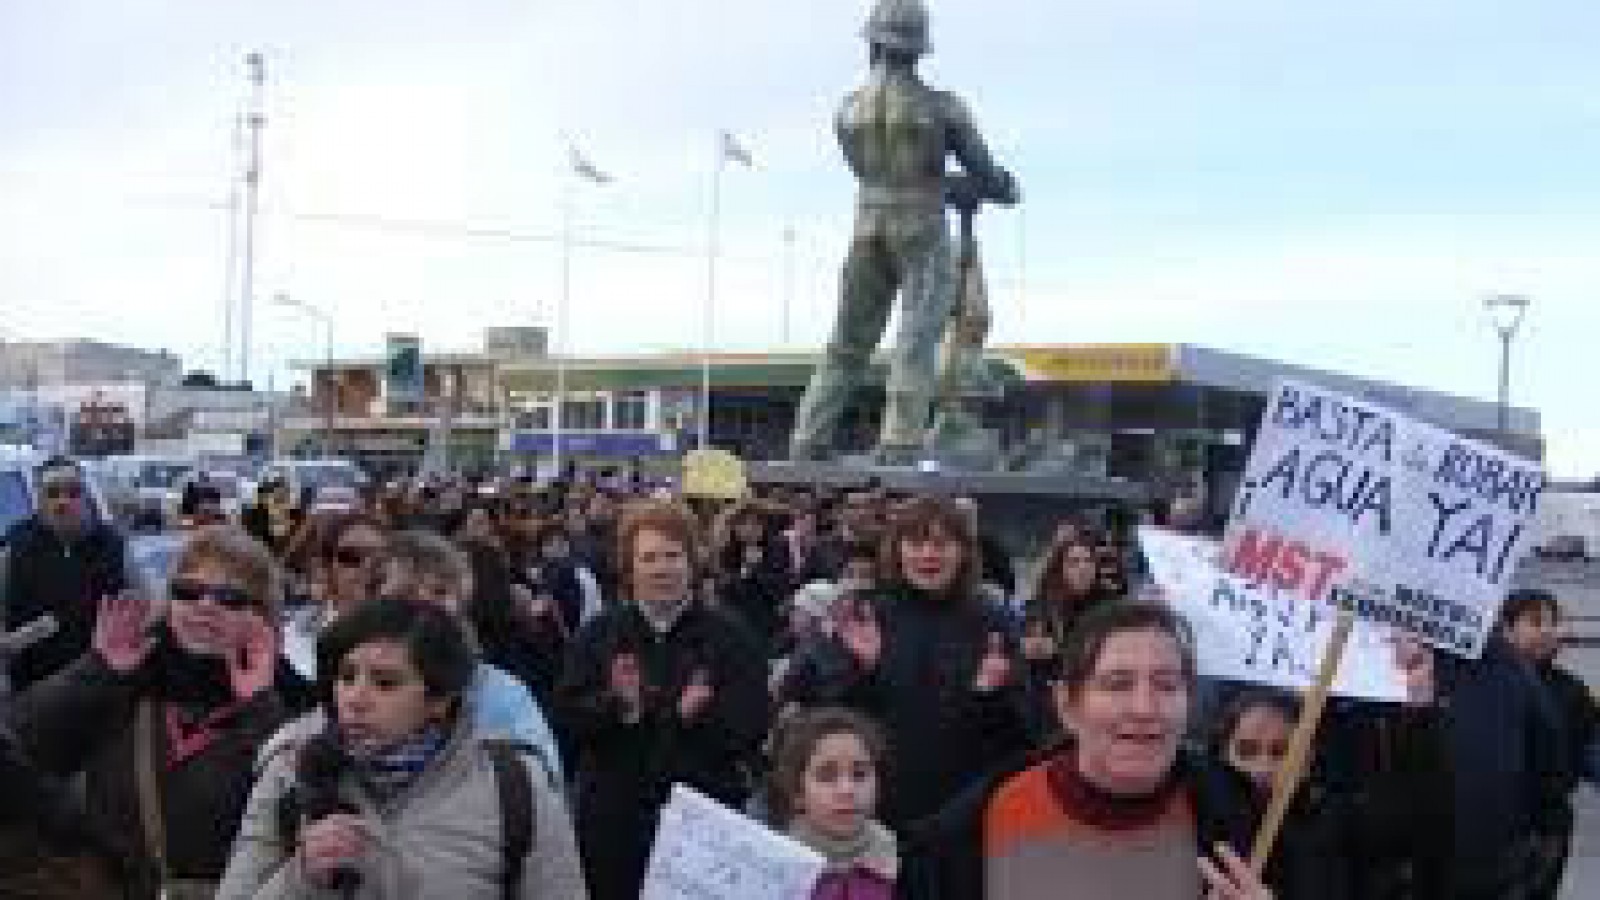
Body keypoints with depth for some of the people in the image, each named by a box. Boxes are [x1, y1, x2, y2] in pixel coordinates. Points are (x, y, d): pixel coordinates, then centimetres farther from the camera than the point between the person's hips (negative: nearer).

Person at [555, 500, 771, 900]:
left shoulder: (730, 636, 2)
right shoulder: (598, 635, 8)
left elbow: (752, 728, -5)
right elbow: (567, 720, 1)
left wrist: (699, 715, -24)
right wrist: (616, 705, -18)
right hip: (615, 822, 2)